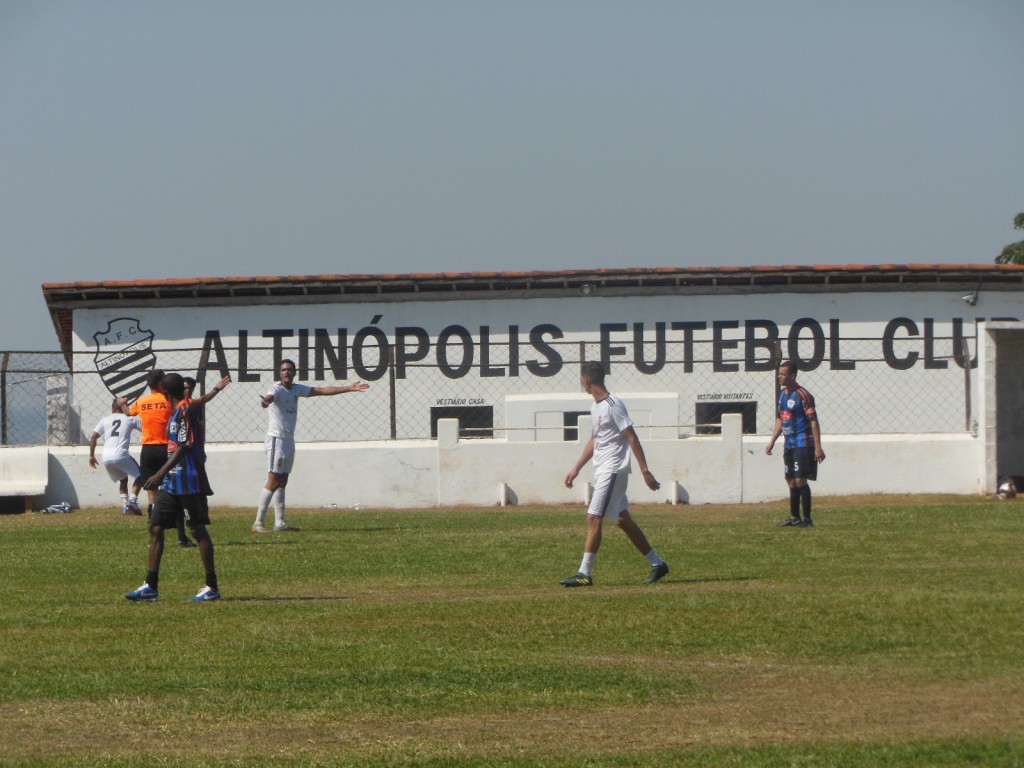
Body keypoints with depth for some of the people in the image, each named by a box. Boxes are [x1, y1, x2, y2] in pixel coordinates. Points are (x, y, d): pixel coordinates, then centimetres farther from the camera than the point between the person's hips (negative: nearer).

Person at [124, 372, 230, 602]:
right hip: (171, 482, 10)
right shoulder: (177, 412, 14)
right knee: (156, 527, 5)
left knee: (198, 530, -4)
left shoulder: (185, 410, -14)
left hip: (189, 482, -10)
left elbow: (183, 447, -19)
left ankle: (212, 587, 2)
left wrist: (161, 474, -22)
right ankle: (151, 586, 6)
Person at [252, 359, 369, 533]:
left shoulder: (297, 389, 9)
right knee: (273, 482, -11)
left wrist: (350, 388, 14)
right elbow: (270, 397, -38)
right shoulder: (277, 389, -15)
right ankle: (258, 523, -11)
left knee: (282, 482, 10)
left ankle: (280, 523, 14)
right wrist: (265, 401, -65)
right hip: (276, 440, -8)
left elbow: (321, 391, 15)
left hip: (289, 440, 8)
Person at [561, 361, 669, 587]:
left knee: (593, 518, -13)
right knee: (623, 520, 12)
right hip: (602, 472, 10)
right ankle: (657, 564, 18)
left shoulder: (613, 405, -15)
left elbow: (632, 438, -17)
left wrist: (645, 471, -19)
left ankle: (585, 574, -13)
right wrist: (576, 469, 25)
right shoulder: (596, 407, 14)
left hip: (613, 471, -10)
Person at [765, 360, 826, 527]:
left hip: (803, 444, -9)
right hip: (789, 444, 9)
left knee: (800, 480, -11)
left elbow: (814, 421, -16)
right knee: (791, 482, 12)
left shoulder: (802, 395, -15)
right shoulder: (782, 394, 12)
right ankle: (794, 517, 20)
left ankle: (807, 518, -6)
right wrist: (772, 442, 21)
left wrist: (818, 447, -20)